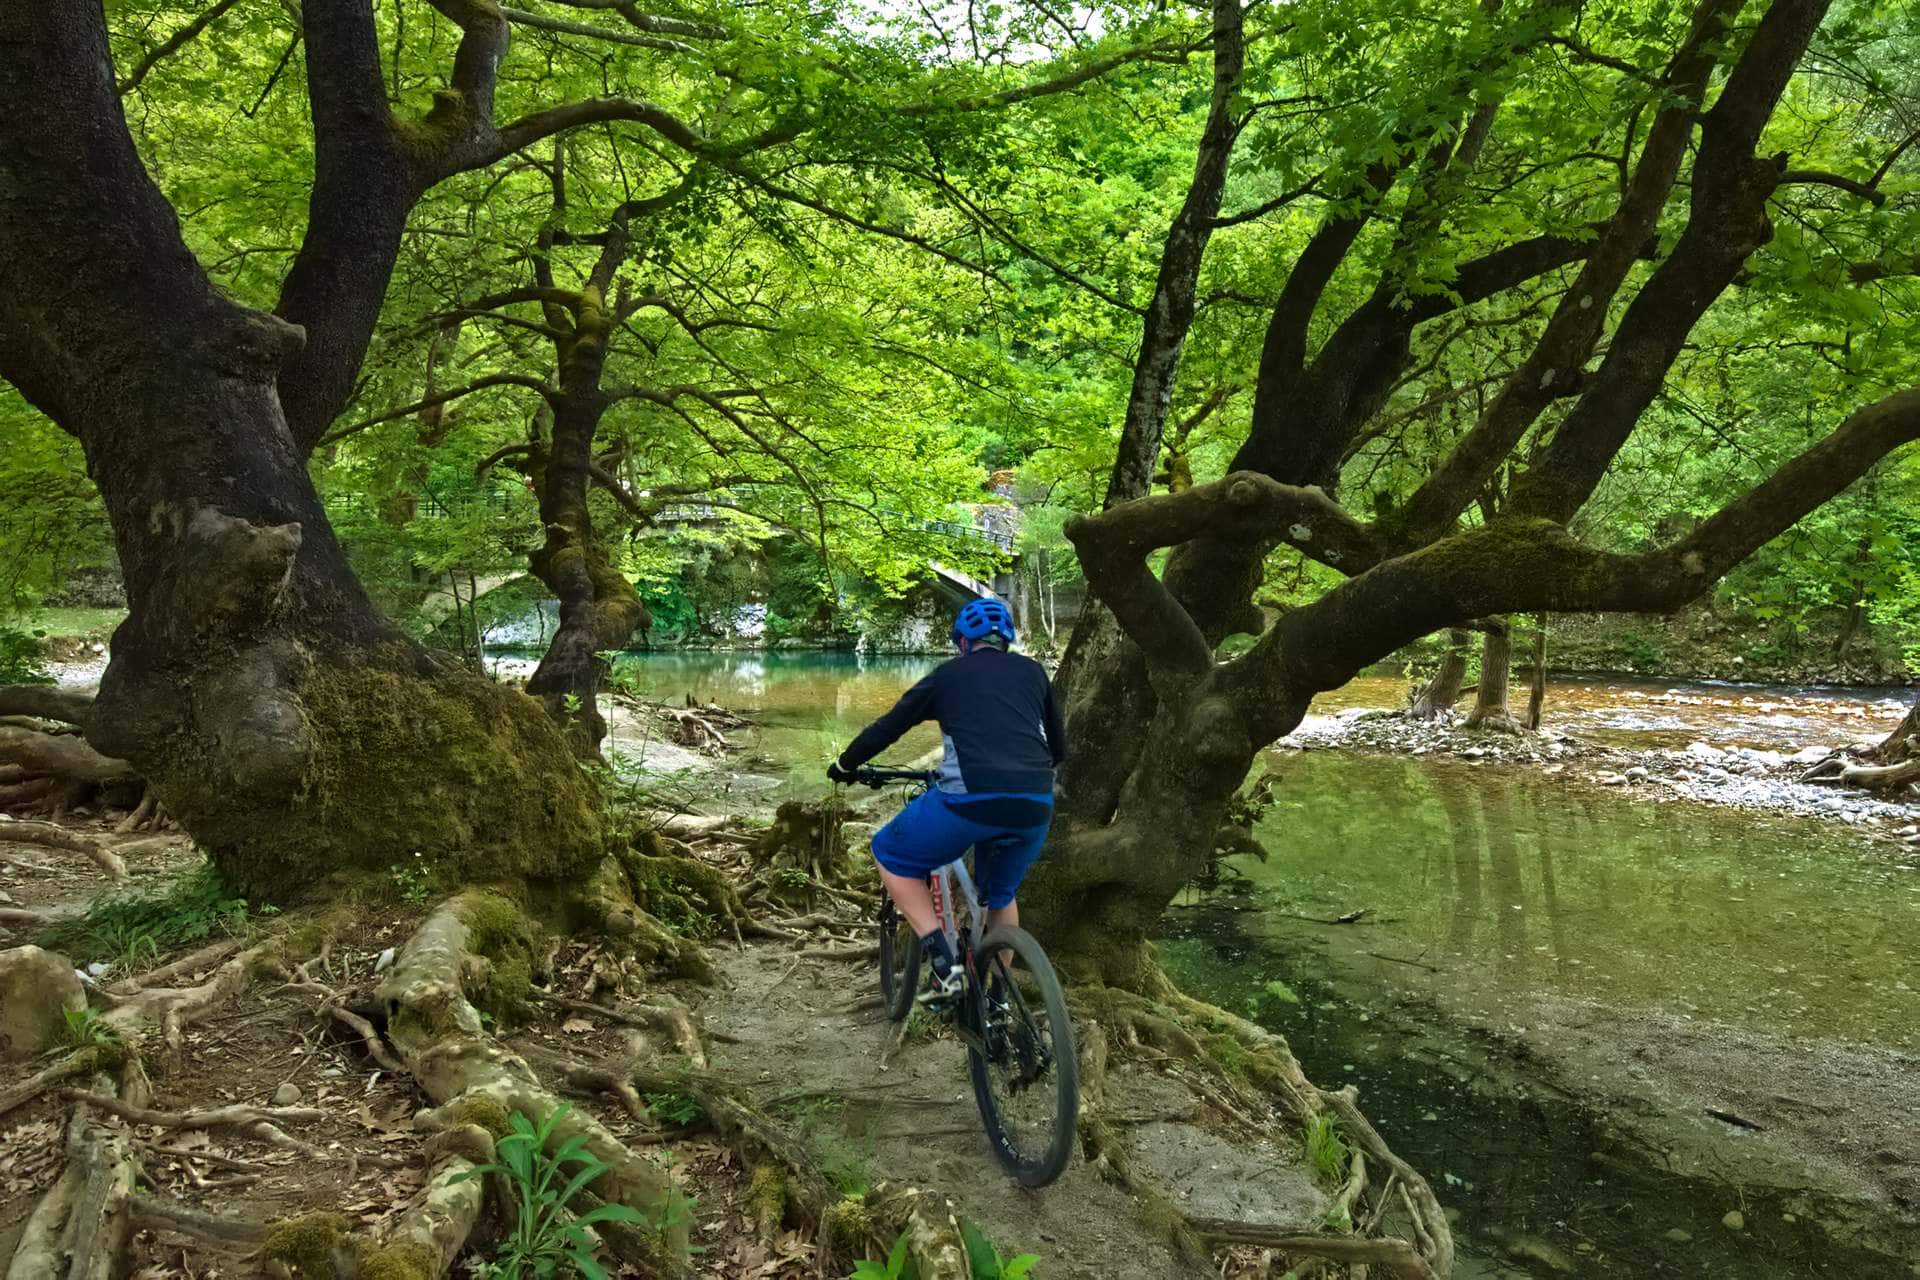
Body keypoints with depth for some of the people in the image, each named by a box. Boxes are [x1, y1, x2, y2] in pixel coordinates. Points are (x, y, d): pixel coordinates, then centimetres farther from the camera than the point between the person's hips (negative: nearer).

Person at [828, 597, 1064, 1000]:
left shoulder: (949, 674, 17)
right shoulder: (1033, 671, 23)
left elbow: (887, 727, 20)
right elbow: (1058, 747, 30)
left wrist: (844, 766, 36)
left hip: (970, 800, -4)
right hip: (1034, 806, 4)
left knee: (890, 854, 20)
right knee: (1001, 895, 31)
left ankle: (944, 967, 8)